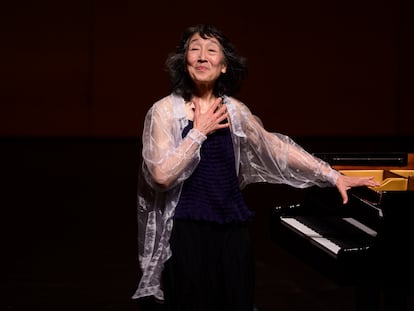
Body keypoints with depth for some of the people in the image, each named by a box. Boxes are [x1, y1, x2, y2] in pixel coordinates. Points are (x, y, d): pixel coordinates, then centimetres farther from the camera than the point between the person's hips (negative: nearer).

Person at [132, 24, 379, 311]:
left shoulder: (234, 109, 7)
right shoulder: (166, 110, -7)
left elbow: (275, 148, 11)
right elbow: (162, 174, -16)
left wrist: (333, 176, 9)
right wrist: (199, 132, -13)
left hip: (232, 229, 4)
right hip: (188, 232, -4)